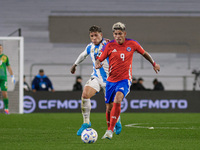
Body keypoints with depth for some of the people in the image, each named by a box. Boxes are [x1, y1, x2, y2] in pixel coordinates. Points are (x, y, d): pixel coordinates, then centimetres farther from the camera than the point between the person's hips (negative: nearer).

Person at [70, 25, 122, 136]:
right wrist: (75, 64, 41)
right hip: (96, 77, 4)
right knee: (85, 95, -19)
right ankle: (86, 122, -7)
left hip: (109, 78, -4)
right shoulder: (90, 47, 7)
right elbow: (83, 55, 27)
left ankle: (117, 122, 34)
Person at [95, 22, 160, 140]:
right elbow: (99, 59, -1)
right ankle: (111, 127, 35)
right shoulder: (109, 46, -3)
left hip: (125, 80, -2)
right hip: (111, 80, 2)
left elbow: (144, 53, 16)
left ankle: (110, 131, -27)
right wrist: (97, 65, -24)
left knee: (117, 100, -28)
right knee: (109, 107, 6)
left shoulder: (132, 44, -2)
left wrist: (154, 64, 24)